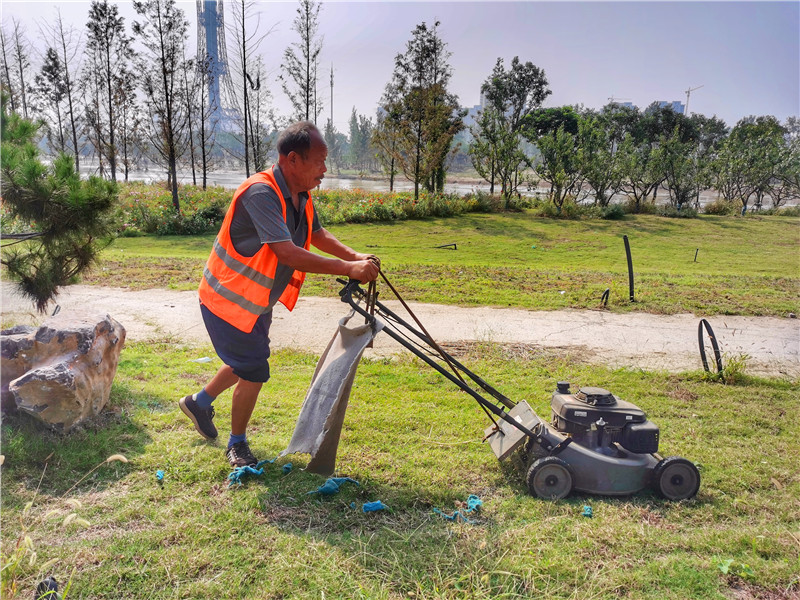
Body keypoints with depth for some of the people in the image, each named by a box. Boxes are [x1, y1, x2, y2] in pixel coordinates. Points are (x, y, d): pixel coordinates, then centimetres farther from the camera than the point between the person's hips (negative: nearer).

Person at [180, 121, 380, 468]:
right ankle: (237, 445, 22)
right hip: (229, 299, -9)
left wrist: (355, 257, -3)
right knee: (254, 371, -1)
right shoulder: (261, 193, -30)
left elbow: (318, 235, 14)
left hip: (258, 300, 9)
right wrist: (347, 269, -38)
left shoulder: (301, 196, -1)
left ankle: (199, 403, 48)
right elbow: (287, 253, -39)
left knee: (247, 362, 23)